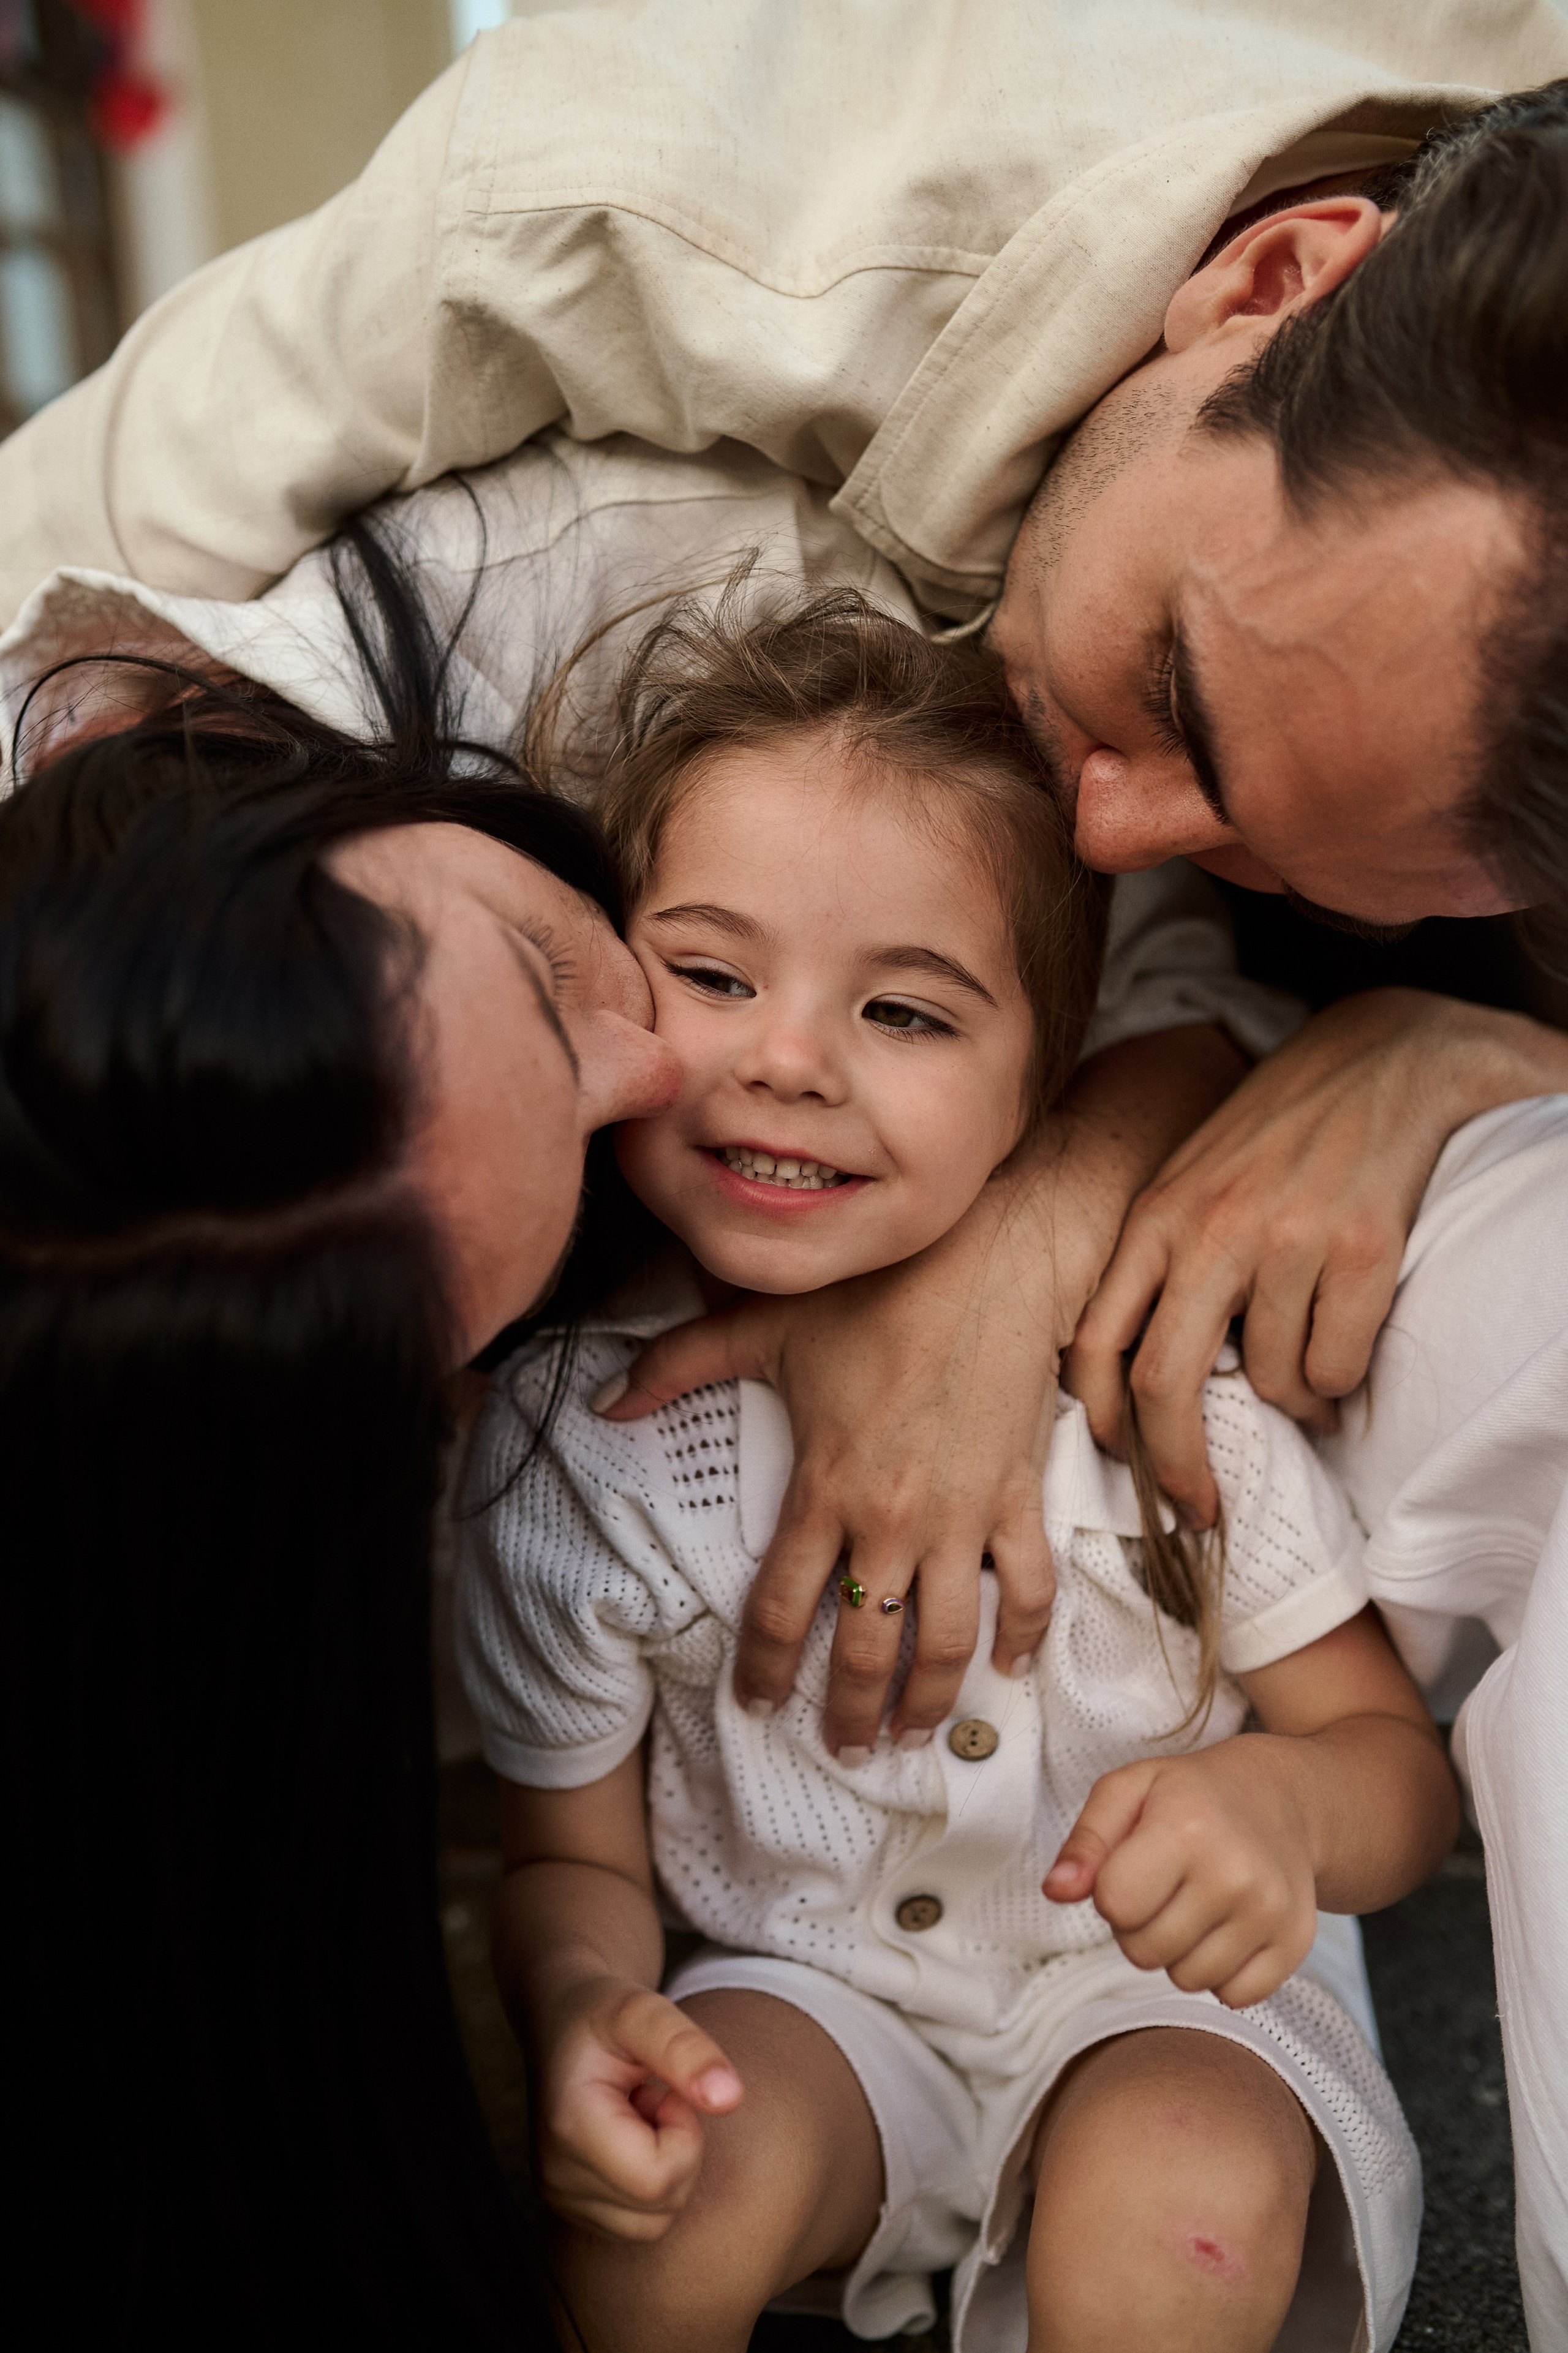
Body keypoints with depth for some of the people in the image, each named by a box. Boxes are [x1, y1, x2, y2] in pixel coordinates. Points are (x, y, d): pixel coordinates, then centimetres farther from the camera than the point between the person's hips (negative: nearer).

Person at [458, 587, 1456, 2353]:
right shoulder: (569, 1435, -14)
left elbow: (1404, 1761, -9)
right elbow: (573, 1858, -2)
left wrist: (1282, 1796, -33)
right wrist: (582, 2003, -25)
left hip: (1149, 1999, 0)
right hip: (808, 2001, 1)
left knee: (1185, 2200, -29)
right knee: (663, 2184, -27)